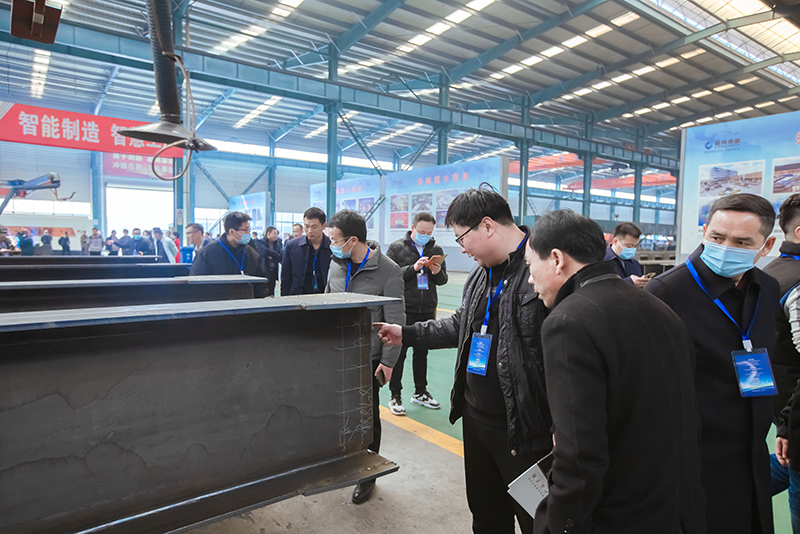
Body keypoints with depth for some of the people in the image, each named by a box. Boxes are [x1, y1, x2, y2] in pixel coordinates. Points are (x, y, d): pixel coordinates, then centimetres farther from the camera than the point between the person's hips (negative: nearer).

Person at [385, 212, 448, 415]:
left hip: (427, 310, 4)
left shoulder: (436, 250, 8)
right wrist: (413, 268, -22)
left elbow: (443, 280, 12)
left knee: (422, 352, 15)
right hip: (404, 310, -4)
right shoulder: (397, 248, -3)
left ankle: (420, 392, 29)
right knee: (399, 352, 3)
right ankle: (395, 395, 16)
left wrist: (438, 273, -10)